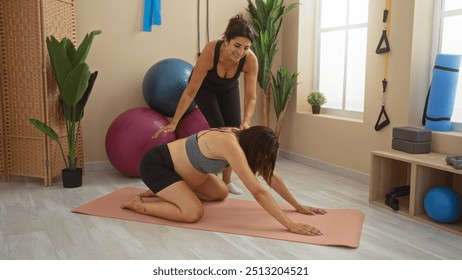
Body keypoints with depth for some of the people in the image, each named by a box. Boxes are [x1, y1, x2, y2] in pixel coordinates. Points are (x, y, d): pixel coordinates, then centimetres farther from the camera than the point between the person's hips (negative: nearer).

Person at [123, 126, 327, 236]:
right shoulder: (231, 145, -32)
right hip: (156, 164, -9)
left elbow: (272, 177, 2)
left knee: (221, 194, 13)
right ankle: (137, 204, -4)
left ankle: (163, 191, 21)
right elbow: (258, 192, -36)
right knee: (193, 213, -24)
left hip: (176, 165, 10)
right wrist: (290, 225, -35)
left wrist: (298, 206, 4)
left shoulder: (242, 137, -5)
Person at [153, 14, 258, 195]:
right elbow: (191, 91, -36)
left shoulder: (250, 60, -35)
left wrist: (246, 121, -49)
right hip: (205, 87, -3)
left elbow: (251, 97, -30)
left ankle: (227, 180, 10)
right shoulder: (210, 51, -42)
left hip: (228, 88, 3)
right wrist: (174, 122, -34)